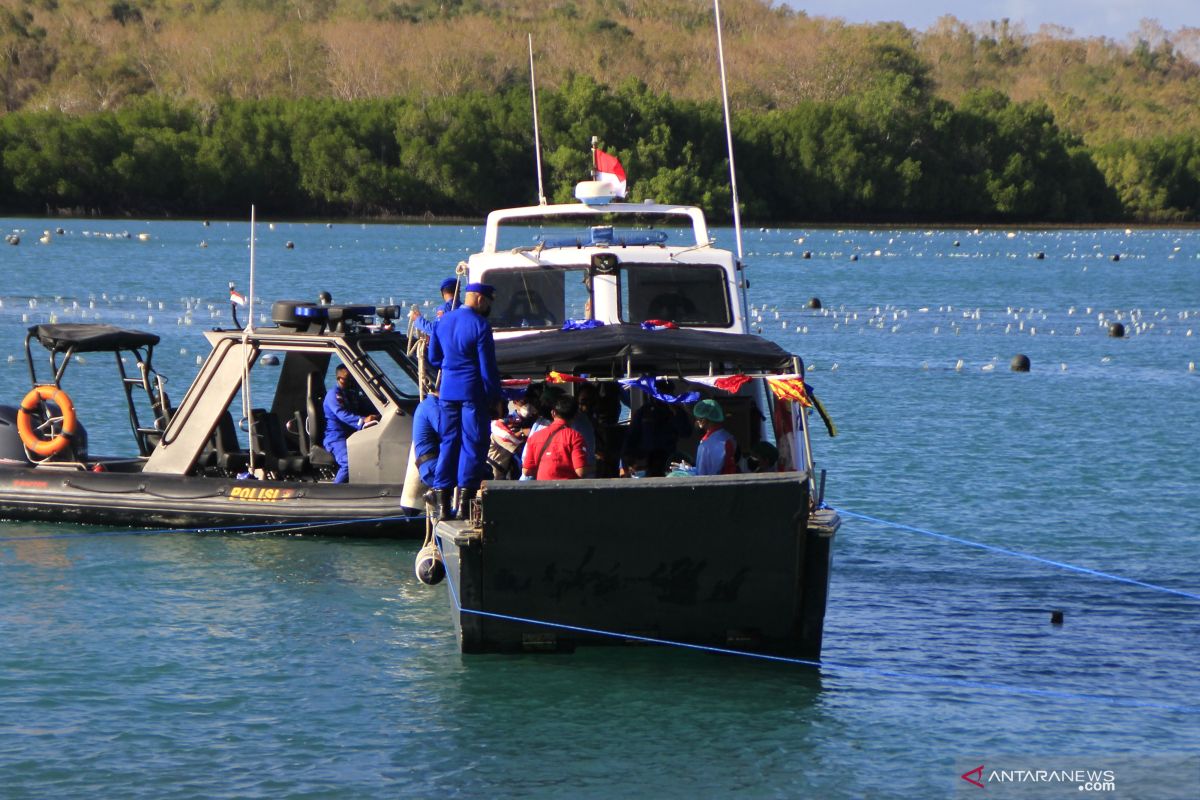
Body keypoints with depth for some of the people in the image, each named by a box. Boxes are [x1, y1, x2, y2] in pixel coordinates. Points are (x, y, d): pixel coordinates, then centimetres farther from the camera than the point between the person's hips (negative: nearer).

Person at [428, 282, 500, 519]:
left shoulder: (443, 321, 8)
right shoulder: (480, 325, -12)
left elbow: (434, 357, 16)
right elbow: (488, 366, -11)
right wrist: (494, 397, -5)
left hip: (448, 391, 6)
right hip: (473, 392, -6)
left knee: (449, 442, 10)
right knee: (473, 445, 0)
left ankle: (443, 501, 7)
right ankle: (465, 499, -4)